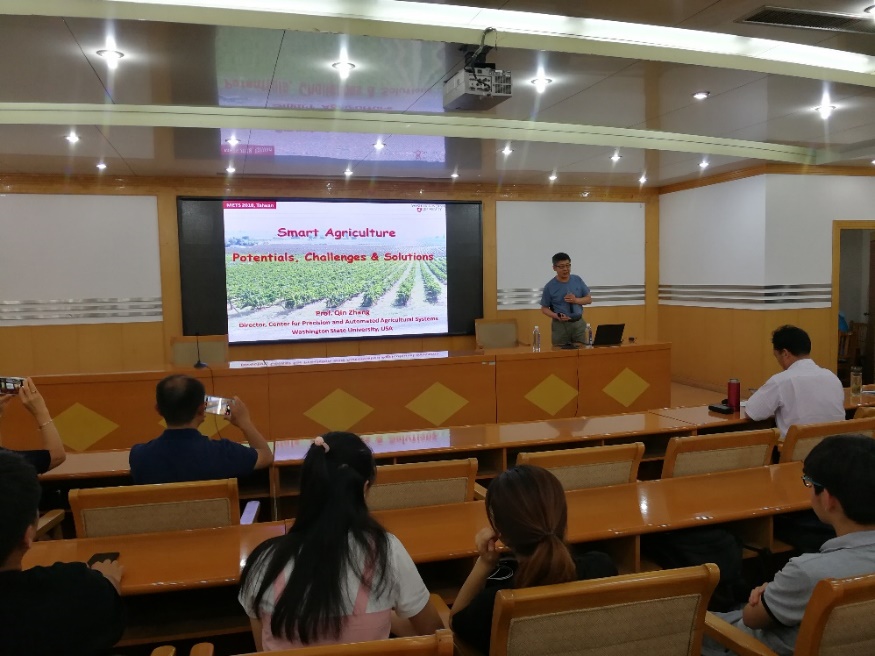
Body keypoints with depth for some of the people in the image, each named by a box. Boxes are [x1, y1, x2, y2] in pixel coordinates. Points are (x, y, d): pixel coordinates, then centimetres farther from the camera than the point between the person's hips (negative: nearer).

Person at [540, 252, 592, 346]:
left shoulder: (578, 280, 3)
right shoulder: (550, 286, -7)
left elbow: (589, 299, 8)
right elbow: (544, 308, 0)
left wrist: (576, 300, -12)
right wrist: (557, 316, -18)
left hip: (578, 323, 3)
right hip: (560, 325, -3)